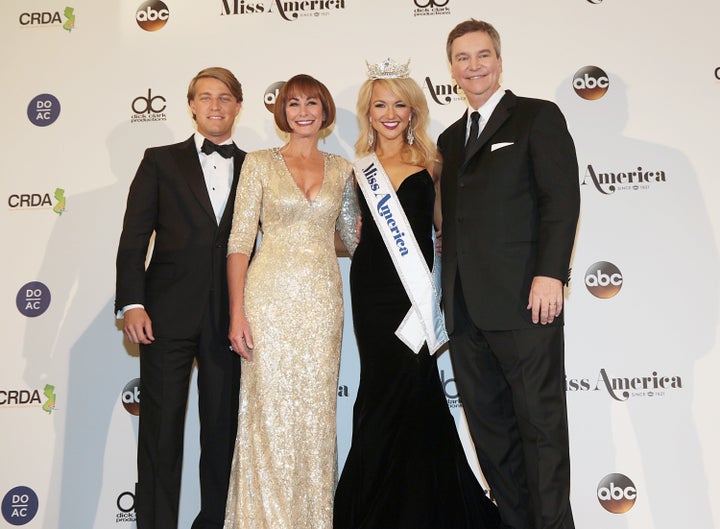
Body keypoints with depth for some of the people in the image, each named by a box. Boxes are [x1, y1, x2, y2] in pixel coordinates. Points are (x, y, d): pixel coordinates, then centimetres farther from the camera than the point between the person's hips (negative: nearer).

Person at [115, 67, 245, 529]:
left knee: (223, 428, 9)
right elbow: (134, 237, 1)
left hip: (228, 317, 2)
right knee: (161, 428, 3)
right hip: (168, 315, -1)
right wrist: (132, 304, -8)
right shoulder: (161, 161, 7)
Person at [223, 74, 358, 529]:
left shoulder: (342, 170, 11)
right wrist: (237, 313, -9)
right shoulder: (261, 163, 3)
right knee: (271, 411, -2)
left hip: (322, 300, 3)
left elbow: (353, 236, 15)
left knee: (316, 412, 6)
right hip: (271, 296, -2)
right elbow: (240, 241, -2)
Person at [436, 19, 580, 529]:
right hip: (465, 309, 7)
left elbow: (561, 198, -7)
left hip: (524, 300, -6)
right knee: (488, 424, 10)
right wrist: (449, 292, 11)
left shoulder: (538, 117, 4)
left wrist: (550, 274, -18)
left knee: (541, 422, 0)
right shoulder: (451, 137, 22)